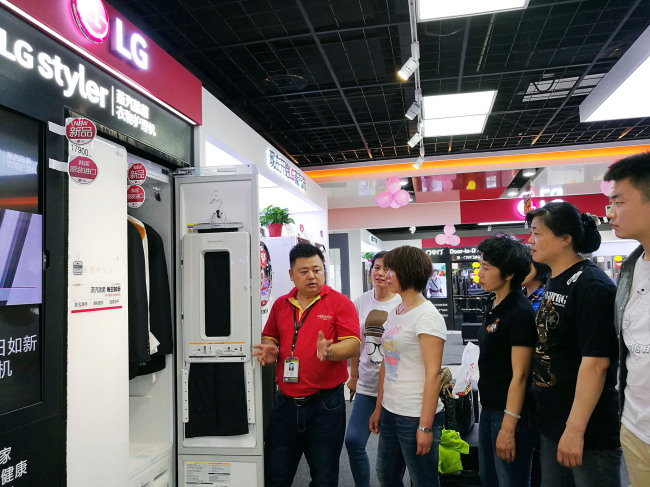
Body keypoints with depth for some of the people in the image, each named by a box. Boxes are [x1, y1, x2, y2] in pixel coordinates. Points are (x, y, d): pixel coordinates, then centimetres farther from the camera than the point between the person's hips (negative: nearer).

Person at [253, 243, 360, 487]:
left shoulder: (340, 303, -5)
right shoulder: (280, 304, 8)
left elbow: (353, 345, -11)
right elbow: (270, 337, 17)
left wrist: (329, 351, -30)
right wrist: (270, 350, -5)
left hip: (325, 403, -3)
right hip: (285, 401, 4)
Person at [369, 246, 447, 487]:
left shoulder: (427, 316, -15)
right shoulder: (394, 313, 9)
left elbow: (433, 374, -18)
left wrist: (426, 426, -19)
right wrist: (378, 408, 14)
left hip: (416, 417, -8)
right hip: (390, 412, 8)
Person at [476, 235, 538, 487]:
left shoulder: (521, 312, -19)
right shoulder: (493, 306, 6)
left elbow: (519, 376, -21)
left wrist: (508, 427, -20)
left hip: (510, 413, -8)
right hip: (489, 409, 9)